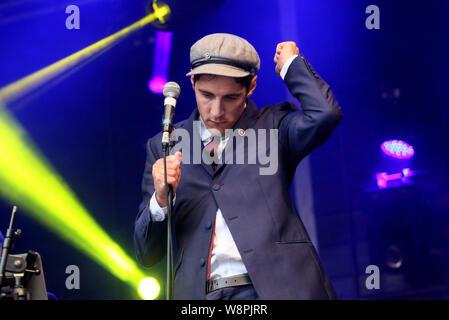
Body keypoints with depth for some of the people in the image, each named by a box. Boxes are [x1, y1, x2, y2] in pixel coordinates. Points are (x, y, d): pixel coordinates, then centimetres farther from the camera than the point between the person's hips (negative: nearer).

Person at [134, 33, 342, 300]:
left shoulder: (273, 126, 12)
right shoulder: (165, 147, 15)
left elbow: (325, 114, -12)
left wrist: (290, 63, 5)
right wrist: (160, 200, -6)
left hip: (275, 288, -1)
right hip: (200, 295, 2)